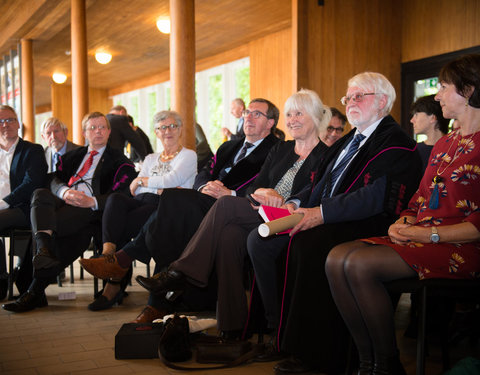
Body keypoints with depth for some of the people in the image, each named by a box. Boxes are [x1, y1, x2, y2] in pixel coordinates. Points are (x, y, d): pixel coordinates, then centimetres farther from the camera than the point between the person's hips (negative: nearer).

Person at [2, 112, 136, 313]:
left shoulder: (118, 160, 17)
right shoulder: (72, 156, 32)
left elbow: (119, 194, 1)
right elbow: (55, 180, 15)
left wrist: (92, 202, -19)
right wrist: (64, 192, -11)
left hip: (89, 211, -4)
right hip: (62, 204, 4)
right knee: (40, 194, -32)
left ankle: (34, 291, -33)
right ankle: (43, 250, -52)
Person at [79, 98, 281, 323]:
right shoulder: (228, 147, 30)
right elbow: (203, 174, 20)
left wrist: (229, 193, -19)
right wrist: (205, 186, -4)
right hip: (207, 204, 6)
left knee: (174, 200, -26)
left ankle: (123, 259, -19)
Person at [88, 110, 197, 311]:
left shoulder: (188, 155, 14)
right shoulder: (150, 158, 31)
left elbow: (172, 179, -5)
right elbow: (135, 190, 15)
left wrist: (142, 180, 5)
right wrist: (161, 187, -2)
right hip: (140, 201, 5)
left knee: (123, 225, -32)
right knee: (115, 198, -31)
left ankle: (114, 286, -29)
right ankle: (107, 253, -48)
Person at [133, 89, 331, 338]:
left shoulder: (324, 156, 3)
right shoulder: (280, 150, 23)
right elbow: (255, 187, 14)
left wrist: (276, 200, -19)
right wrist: (262, 192, -10)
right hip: (258, 218, 5)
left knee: (226, 205, -25)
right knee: (229, 235, -30)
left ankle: (180, 273, -20)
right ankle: (232, 325, -28)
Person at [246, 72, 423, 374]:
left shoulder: (396, 143, -4)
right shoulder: (345, 143, 27)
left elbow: (376, 197, -18)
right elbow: (321, 186, 24)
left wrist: (321, 213, -23)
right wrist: (295, 204, 4)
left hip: (369, 226, -9)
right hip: (326, 222, 9)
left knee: (306, 244, -36)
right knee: (259, 240, -9)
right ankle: (281, 329, -5)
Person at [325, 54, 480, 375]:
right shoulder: (443, 145, 21)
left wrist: (432, 234, -19)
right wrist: (404, 223, 0)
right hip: (420, 238, 8)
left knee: (360, 264, -27)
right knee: (337, 259, -13)